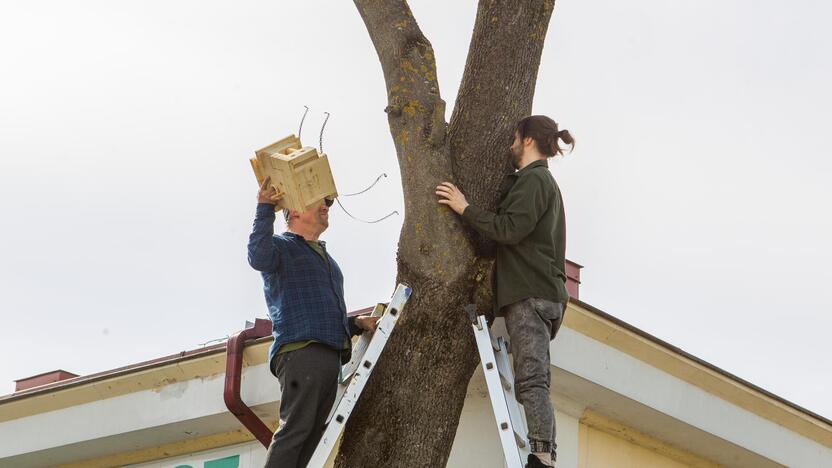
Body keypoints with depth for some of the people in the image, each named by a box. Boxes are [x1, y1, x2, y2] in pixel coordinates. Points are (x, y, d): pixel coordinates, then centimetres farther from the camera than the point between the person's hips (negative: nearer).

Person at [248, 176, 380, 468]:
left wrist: (356, 323, 16)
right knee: (295, 430, -19)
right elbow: (259, 258, -21)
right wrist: (265, 209, -22)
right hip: (300, 352, -8)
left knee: (312, 435, 2)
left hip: (330, 357, 8)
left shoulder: (325, 258, 32)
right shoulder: (281, 246, 6)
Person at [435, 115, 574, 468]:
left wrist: (465, 208, -9)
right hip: (540, 295, 10)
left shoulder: (533, 179, -5)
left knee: (531, 380, -19)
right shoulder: (545, 181, 28)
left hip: (530, 295, -10)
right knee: (533, 381, 4)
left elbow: (510, 229, -16)